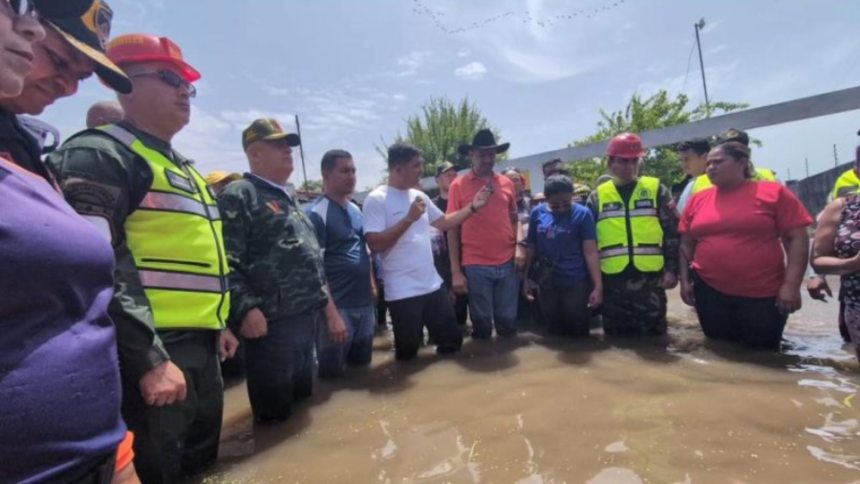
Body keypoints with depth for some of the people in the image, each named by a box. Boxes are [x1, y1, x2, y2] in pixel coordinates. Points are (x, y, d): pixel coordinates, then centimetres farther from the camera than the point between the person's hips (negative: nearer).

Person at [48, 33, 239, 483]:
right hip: (153, 350, -9)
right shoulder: (100, 155, -10)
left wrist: (217, 325, 20)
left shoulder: (181, 166, 19)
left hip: (200, 347, 9)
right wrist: (149, 358, -24)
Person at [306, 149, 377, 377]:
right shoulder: (317, 213, -13)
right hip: (338, 305, -7)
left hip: (364, 302, 8)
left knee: (362, 362, 18)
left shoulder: (355, 209, 11)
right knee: (332, 369, 4)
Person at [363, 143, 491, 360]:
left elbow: (444, 222, 18)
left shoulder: (419, 196, 10)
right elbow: (375, 244, -21)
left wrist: (473, 207, 9)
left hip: (433, 285, 7)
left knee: (452, 342, 19)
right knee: (408, 354, 9)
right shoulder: (376, 199, -13)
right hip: (403, 292, -7)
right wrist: (409, 218, -24)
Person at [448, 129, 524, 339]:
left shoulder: (506, 183, 9)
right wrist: (455, 271, -4)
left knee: (508, 321, 12)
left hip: (508, 263, 3)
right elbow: (452, 229, -1)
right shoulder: (458, 185, -1)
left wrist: (520, 245, -2)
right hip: (475, 266, -3)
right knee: (482, 323, 9)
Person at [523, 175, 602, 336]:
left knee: (578, 334, 8)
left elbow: (590, 252, -11)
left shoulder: (582, 214, -7)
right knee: (554, 332, 16)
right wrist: (527, 278, 10)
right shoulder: (537, 213, 0)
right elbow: (531, 249, 8)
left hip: (576, 284, -3)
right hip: (546, 285, 3)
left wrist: (598, 286, -16)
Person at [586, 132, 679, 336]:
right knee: (616, 335, 12)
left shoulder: (656, 190, 5)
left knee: (653, 334, 9)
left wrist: (671, 269, -3)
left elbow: (672, 232, 4)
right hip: (612, 279, 1)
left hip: (649, 276, -1)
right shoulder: (598, 196, 7)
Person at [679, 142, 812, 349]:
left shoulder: (774, 193, -3)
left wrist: (791, 285, -12)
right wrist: (685, 280, 4)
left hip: (763, 295, -2)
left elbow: (797, 239, -5)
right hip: (710, 292, 3)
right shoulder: (698, 199, 5)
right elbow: (686, 244, 10)